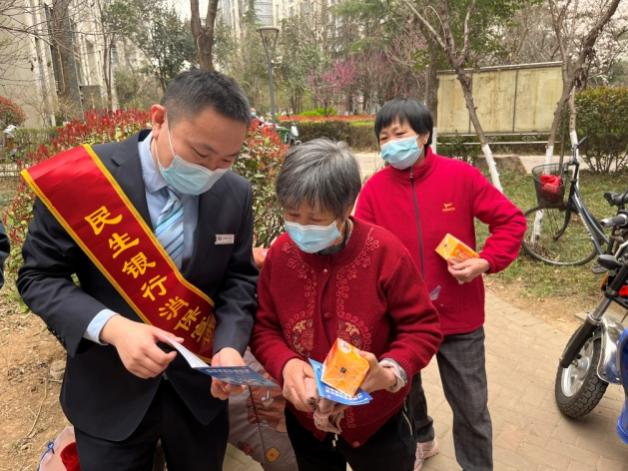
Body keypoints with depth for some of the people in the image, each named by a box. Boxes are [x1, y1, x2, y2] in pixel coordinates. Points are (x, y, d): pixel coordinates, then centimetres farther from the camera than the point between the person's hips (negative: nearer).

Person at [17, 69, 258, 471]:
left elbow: (239, 278, 0)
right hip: (110, 393, -2)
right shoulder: (82, 178, -17)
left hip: (200, 388, 3)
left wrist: (230, 344, -18)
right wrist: (112, 328, -25)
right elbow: (39, 276, -10)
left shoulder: (235, 193, -7)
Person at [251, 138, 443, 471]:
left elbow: (422, 327, -13)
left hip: (377, 423, -2)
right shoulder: (279, 255, -11)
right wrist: (285, 364, -22)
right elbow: (263, 328, -3)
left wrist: (391, 371, -30)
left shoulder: (385, 252, -20)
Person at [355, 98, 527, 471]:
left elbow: (511, 220, -4)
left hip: (459, 316, -2)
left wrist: (487, 261, -16)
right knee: (403, 393, 25)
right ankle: (422, 440, 57)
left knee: (471, 408, 12)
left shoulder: (460, 175, -11)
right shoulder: (375, 188, -8)